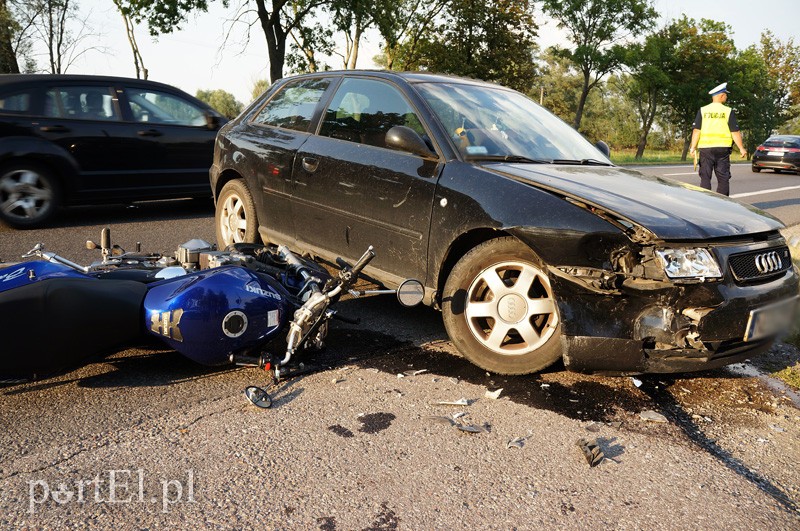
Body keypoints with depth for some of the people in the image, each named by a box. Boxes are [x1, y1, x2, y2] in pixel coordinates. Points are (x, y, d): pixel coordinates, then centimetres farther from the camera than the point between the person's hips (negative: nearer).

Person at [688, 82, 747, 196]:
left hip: (705, 148, 1)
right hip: (723, 148, -1)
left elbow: (696, 130, -3)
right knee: (723, 179, 6)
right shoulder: (729, 111, 0)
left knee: (705, 178, 4)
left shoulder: (702, 110, 3)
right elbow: (735, 132, -2)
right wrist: (741, 148, 4)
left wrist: (693, 147, -1)